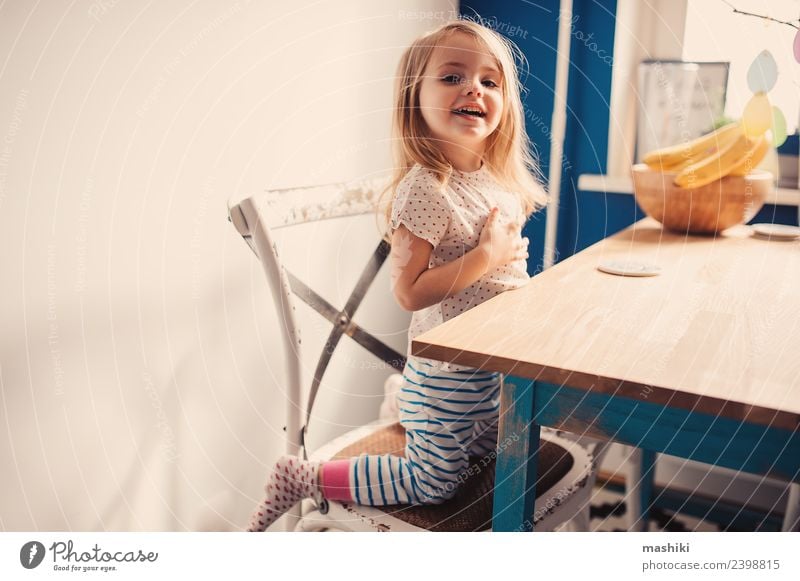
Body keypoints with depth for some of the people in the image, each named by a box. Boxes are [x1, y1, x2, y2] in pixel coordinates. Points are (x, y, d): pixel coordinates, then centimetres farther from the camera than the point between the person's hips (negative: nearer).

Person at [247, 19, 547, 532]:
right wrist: (488, 254, -27)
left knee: (491, 450, 29)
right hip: (448, 366, -8)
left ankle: (404, 404, 45)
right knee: (436, 484, 7)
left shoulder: (500, 178, 1)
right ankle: (301, 478, 15)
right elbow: (409, 293, -28)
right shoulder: (426, 189, -26)